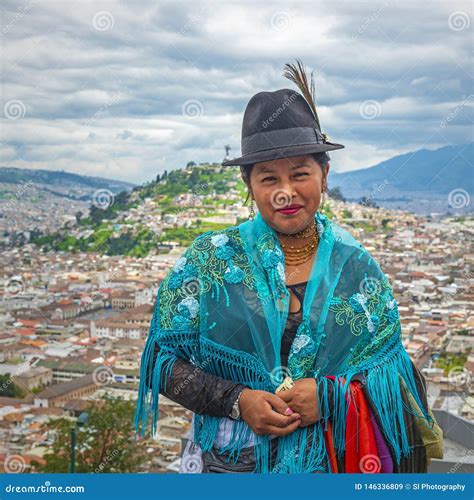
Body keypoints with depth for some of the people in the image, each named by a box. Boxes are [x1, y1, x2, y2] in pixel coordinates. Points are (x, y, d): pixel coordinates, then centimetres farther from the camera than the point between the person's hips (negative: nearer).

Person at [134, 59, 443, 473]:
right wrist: (237, 401, -18)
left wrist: (330, 396, -18)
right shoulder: (210, 259, -7)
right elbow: (165, 359, -6)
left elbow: (392, 370, -1)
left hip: (329, 462, 1)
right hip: (226, 462, -1)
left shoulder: (357, 268, -3)